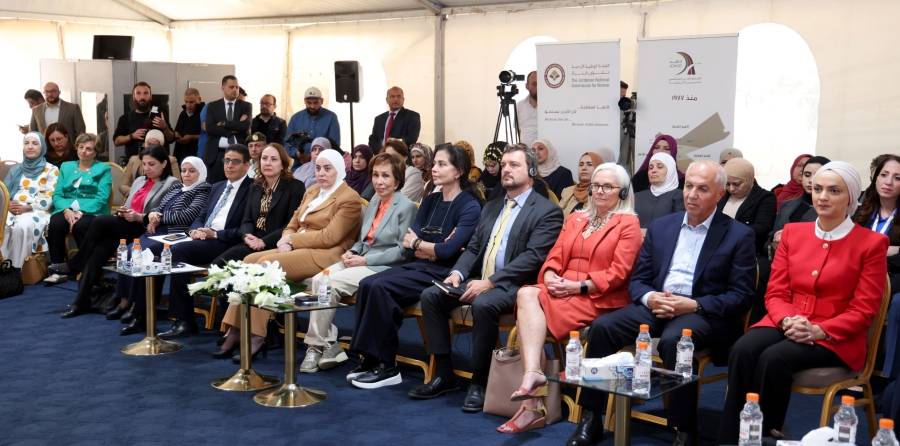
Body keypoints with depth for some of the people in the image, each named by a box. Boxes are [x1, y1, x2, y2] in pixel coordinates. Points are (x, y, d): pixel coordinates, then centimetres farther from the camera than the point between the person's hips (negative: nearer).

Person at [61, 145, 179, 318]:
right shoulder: (139, 181, 26)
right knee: (99, 250, -23)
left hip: (145, 230, -6)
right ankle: (82, 301, -25)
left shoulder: (172, 184, 1)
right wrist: (122, 212, 1)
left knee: (100, 221, -25)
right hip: (126, 227, 6)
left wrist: (138, 217, -19)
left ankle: (77, 264, -5)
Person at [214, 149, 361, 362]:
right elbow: (293, 223, 18)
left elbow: (329, 237, -14)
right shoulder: (311, 191, 21)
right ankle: (235, 332, -18)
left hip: (324, 255, -8)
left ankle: (255, 337, -24)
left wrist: (292, 240, -10)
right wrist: (286, 240, -5)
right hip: (297, 250, 8)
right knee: (250, 261, -14)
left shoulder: (349, 198, -5)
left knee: (266, 264, -26)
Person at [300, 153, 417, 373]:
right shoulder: (373, 202, 18)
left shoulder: (406, 207, -5)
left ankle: (318, 345, -11)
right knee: (318, 279, -19)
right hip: (361, 261, 7)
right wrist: (351, 252, 2)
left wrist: (365, 260, -14)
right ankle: (327, 346, -17)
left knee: (330, 283, -24)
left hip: (383, 268, -7)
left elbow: (402, 250, -10)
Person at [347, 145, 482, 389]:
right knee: (367, 284, -19)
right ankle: (370, 359, -17)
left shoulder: (470, 207, -5)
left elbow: (448, 251, -16)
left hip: (441, 273, -7)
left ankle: (387, 366, -18)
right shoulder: (430, 201, 17)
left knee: (380, 287, -26)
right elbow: (408, 242, 8)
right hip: (417, 267, 7)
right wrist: (433, 248, -10)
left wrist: (417, 243, 0)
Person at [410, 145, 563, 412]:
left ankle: (479, 382, -18)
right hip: (479, 279, 7)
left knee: (483, 305, -36)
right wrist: (457, 273, -3)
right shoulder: (491, 207, 20)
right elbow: (473, 247, 18)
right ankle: (444, 374, -6)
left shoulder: (547, 211, -5)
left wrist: (490, 282, -22)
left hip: (514, 285, -7)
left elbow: (533, 257, -16)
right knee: (431, 295, -11)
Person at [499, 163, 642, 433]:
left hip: (599, 299, -6)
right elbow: (555, 257, 14)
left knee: (530, 299, -27)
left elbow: (617, 273, -8)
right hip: (562, 291, 6)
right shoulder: (576, 219, 22)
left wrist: (579, 285, -16)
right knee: (526, 293, -27)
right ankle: (532, 374, -40)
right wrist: (550, 278, -8)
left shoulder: (628, 224, 2)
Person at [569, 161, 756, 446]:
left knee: (673, 340, -37)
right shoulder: (661, 227, 13)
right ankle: (590, 420, -13)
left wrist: (694, 305, -18)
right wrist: (649, 298, -11)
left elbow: (741, 296, -5)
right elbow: (637, 279, 13)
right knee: (602, 326, -21)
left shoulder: (739, 235, 0)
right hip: (655, 305, 4)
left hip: (704, 314, -4)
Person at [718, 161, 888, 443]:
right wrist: (787, 320, -15)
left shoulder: (871, 243, -1)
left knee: (774, 358, -33)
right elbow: (775, 292, 8)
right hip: (784, 326, 4)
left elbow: (863, 309, -4)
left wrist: (818, 330, -19)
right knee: (743, 350, -30)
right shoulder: (792, 232, 11)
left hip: (837, 339, -3)